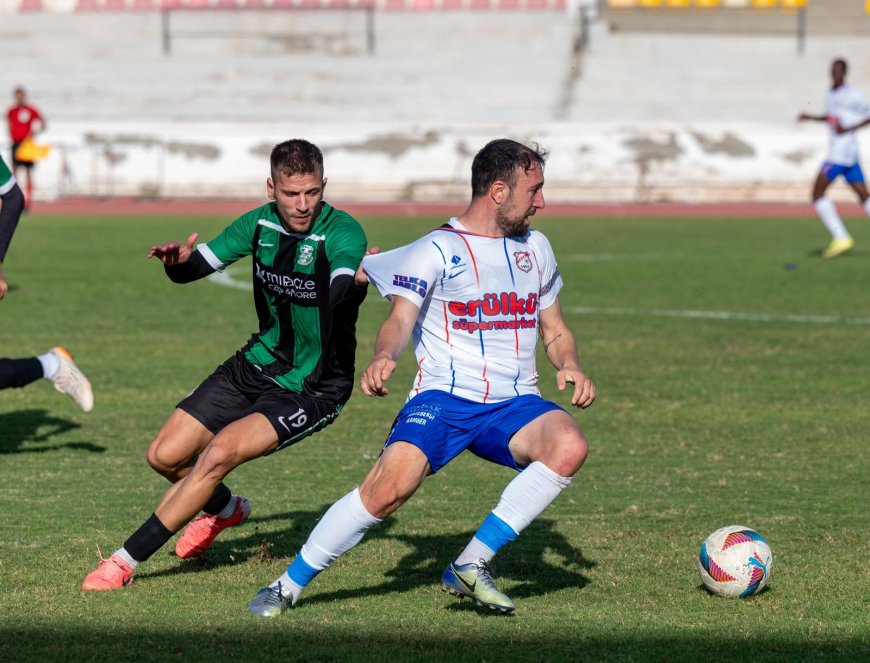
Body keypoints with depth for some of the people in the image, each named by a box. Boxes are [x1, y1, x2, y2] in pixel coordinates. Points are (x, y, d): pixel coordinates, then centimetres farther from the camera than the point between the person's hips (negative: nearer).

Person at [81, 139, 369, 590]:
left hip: (313, 391, -6)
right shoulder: (261, 223, -5)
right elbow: (196, 266, 1)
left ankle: (127, 560, -12)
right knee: (166, 456, 4)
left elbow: (339, 291, -42)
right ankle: (226, 509, 38)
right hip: (257, 363, 6)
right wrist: (177, 261, -23)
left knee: (220, 452, -24)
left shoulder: (342, 233, -23)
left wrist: (356, 276, -67)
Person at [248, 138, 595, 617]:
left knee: (569, 447, -28)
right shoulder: (437, 250, 0)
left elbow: (556, 332, 24)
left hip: (514, 403, 4)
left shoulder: (535, 247, 16)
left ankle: (471, 565, -20)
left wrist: (569, 365, 2)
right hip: (444, 397, -4)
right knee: (388, 488, -26)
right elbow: (400, 320, -11)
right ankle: (288, 585, -8)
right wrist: (383, 357, -33)